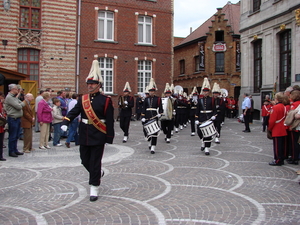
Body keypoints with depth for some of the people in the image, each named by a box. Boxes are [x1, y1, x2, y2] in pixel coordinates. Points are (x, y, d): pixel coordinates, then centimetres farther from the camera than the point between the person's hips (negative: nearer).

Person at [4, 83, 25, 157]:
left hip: (17, 119, 9)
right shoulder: (9, 97, -15)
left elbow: (21, 104, 12)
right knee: (12, 136, -1)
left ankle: (15, 150, 24)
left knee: (16, 136, 15)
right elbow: (19, 106, -21)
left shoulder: (14, 97, 16)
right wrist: (23, 103, -2)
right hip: (13, 119, -9)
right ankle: (11, 151, 8)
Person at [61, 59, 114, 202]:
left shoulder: (106, 100, -6)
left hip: (98, 137, -5)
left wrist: (109, 138, -8)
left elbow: (110, 121, -6)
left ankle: (94, 188, 11)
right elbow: (73, 112, -2)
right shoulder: (82, 99, 8)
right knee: (85, 161, 15)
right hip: (84, 136, 5)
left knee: (95, 162, -1)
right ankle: (97, 174, 43)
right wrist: (65, 123, -21)